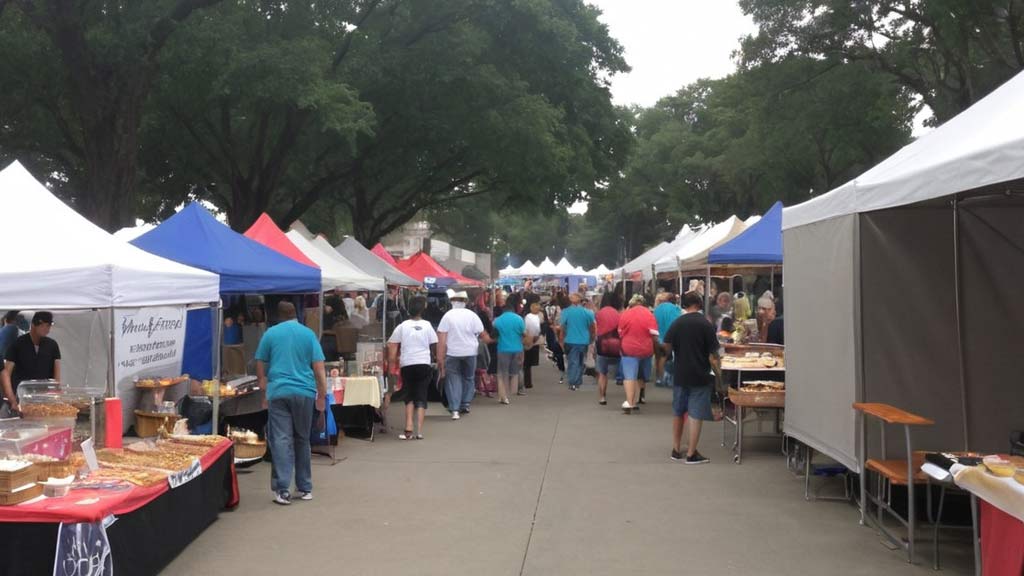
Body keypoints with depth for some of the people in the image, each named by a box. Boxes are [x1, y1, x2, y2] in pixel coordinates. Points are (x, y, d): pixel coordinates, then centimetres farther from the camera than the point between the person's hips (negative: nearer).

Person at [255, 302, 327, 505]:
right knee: (302, 440, 12)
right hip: (304, 392, 1)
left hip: (278, 392, -1)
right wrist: (322, 396, 8)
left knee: (281, 440, -1)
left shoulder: (270, 334, 7)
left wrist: (265, 392, 20)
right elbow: (319, 368, 2)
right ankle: (305, 488, 18)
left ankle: (283, 489, -8)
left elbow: (260, 369, 10)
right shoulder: (308, 334, 6)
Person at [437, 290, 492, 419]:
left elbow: (441, 338, -10)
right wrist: (492, 340, 22)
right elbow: (482, 334, 1)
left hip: (452, 352, -2)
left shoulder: (447, 316, -7)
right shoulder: (472, 315, -3)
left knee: (453, 379, 3)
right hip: (470, 352, 2)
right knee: (469, 377, 20)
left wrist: (440, 358, -7)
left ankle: (454, 409, -7)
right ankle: (465, 404, 24)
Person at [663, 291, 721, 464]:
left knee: (678, 413, 16)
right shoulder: (706, 324, -9)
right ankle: (691, 453, 1)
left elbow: (667, 347, -1)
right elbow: (713, 354, -10)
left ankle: (676, 450, 24)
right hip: (700, 376, -3)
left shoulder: (677, 323, -1)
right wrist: (717, 372, 3)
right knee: (696, 415, 0)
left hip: (680, 375, 4)